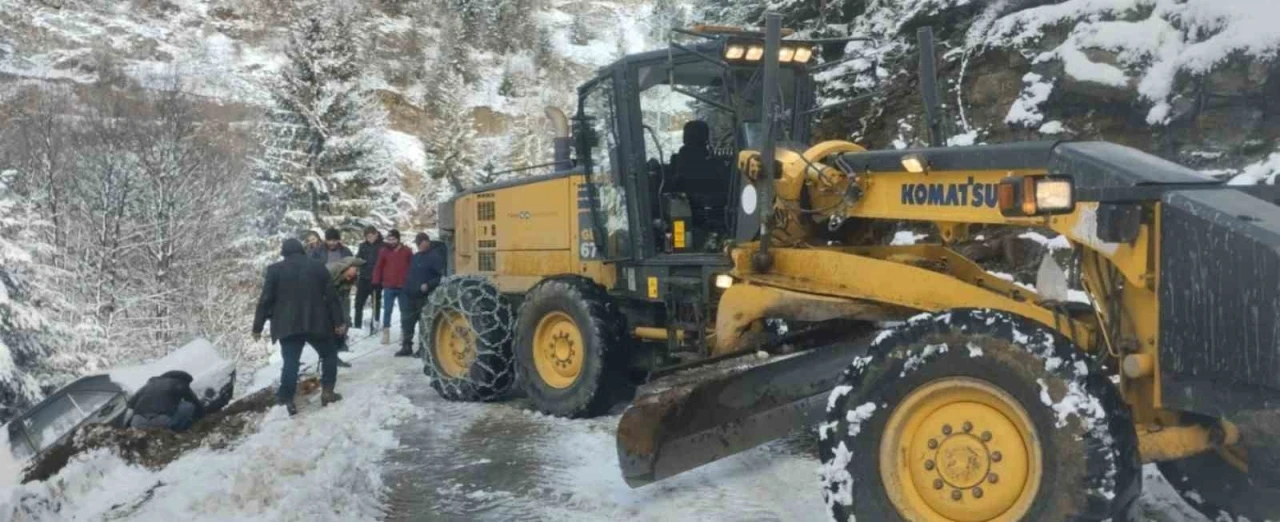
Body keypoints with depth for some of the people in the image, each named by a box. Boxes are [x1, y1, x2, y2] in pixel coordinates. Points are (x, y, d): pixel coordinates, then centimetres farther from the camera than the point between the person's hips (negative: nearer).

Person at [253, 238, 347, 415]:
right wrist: (339, 321, 8)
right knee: (329, 355, 17)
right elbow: (331, 296, 4)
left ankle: (288, 400, -1)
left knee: (290, 362, 3)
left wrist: (258, 326, 4)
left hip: (287, 326, 0)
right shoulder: (318, 267, 6)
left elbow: (265, 299, -2)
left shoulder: (275, 269, 2)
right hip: (316, 323, 0)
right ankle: (327, 391, 10)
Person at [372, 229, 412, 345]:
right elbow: (378, 267, 4)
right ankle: (386, 331, 10)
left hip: (403, 287, 0)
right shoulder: (384, 251, 4)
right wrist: (376, 282, -2)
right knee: (387, 310, 4)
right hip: (388, 287, 0)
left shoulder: (407, 251, 2)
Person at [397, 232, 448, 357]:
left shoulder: (434, 256, -10)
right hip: (410, 296, 8)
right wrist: (407, 288, 17)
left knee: (425, 324, -2)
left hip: (425, 297, -8)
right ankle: (406, 347, 18)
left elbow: (443, 275, -17)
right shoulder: (416, 257, 16)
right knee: (407, 322, 9)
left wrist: (428, 285, -24)